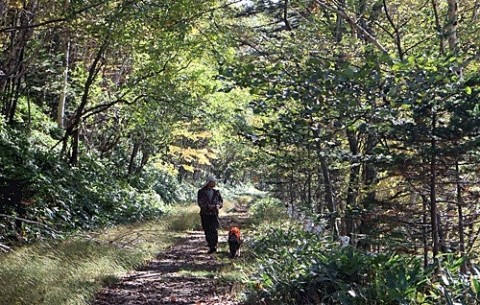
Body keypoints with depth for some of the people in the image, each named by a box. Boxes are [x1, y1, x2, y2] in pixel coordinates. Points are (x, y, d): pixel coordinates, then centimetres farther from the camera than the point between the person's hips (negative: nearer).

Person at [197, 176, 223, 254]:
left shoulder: (216, 192, 9)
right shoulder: (201, 192, 2)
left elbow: (221, 201, 11)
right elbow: (200, 203, -6)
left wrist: (218, 205, -12)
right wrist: (208, 206, -22)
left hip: (214, 214, 1)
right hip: (205, 214, 0)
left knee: (214, 230, -12)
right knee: (207, 231, 2)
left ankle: (214, 246, -4)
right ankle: (211, 248, 11)